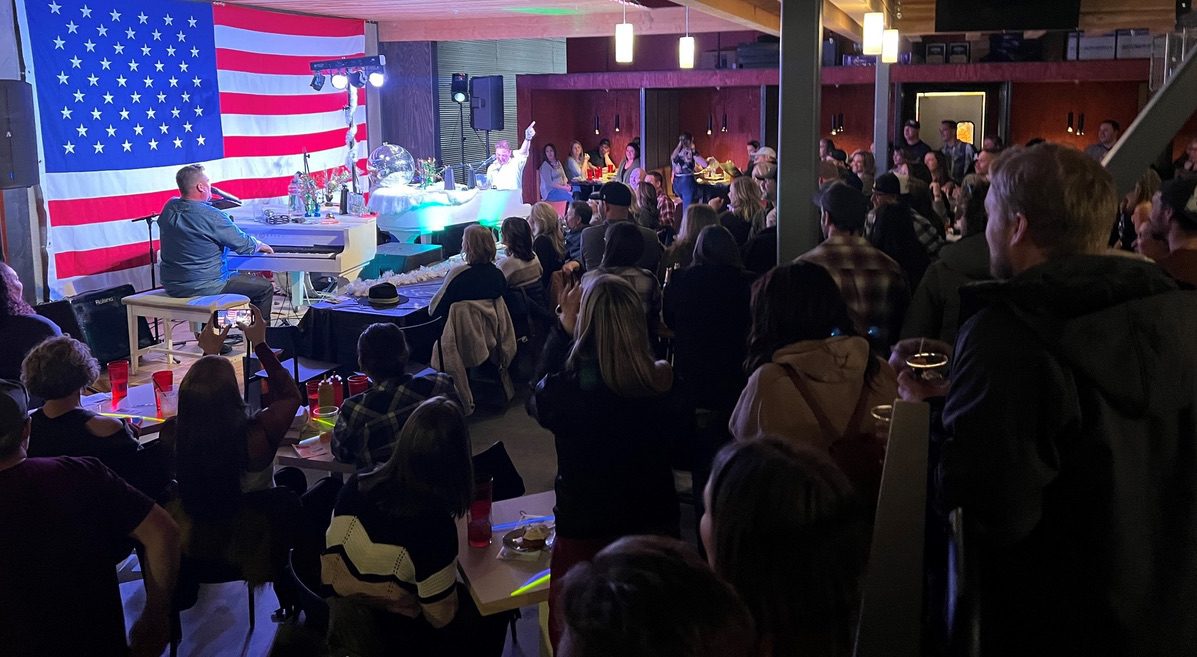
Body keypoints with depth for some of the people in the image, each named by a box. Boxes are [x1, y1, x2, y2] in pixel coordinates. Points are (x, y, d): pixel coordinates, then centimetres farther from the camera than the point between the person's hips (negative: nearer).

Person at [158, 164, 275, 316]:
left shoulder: (169, 208, -2)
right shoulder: (212, 216, -22)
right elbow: (244, 245, -11)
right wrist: (260, 245, 9)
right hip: (204, 287, -8)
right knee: (265, 287, 3)